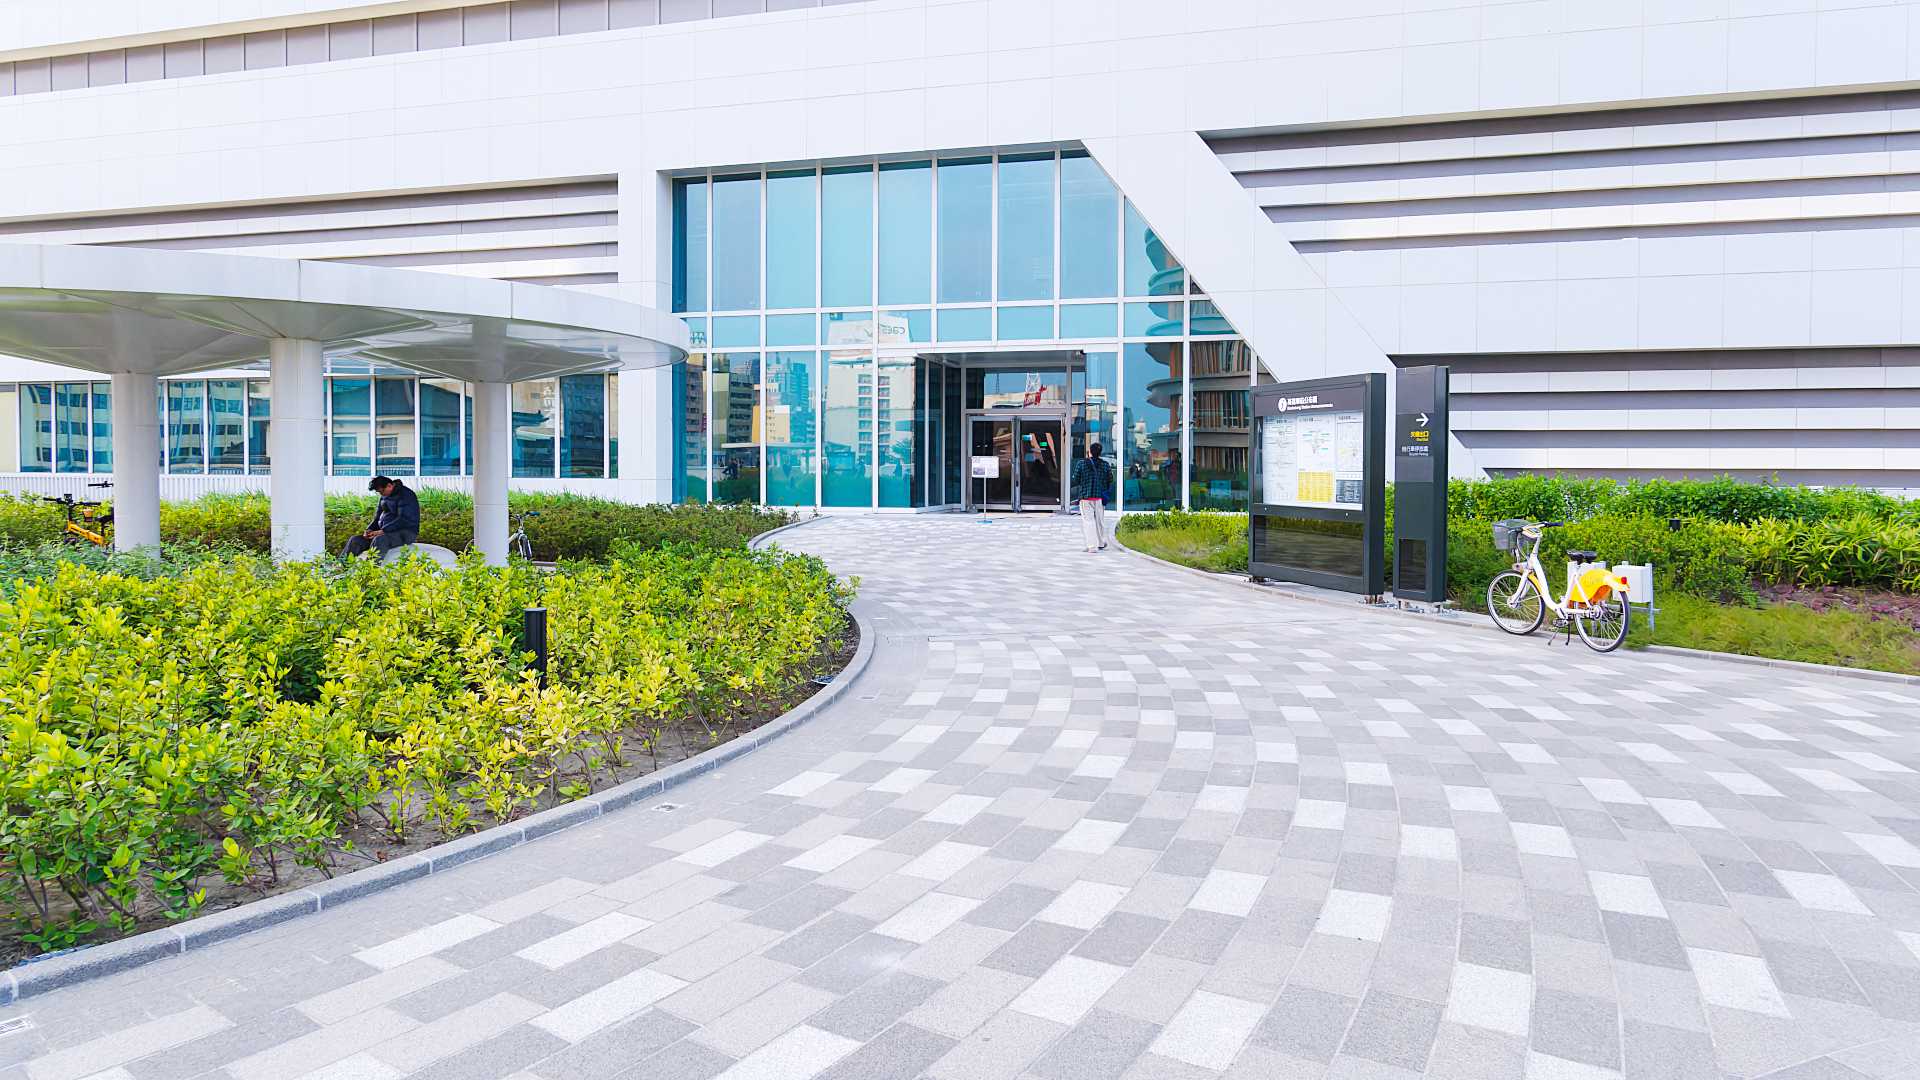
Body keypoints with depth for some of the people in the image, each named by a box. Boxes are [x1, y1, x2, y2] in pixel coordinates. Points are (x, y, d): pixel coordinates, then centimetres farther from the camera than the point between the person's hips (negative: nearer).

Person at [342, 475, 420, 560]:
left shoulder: (406, 495, -11)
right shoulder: (384, 496, 16)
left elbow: (404, 519, -20)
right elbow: (378, 517, 21)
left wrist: (383, 531, -24)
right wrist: (370, 529, 0)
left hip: (406, 532, -8)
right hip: (386, 532, 8)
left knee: (379, 540, -37)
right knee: (355, 540, -9)